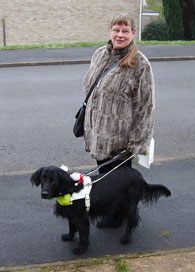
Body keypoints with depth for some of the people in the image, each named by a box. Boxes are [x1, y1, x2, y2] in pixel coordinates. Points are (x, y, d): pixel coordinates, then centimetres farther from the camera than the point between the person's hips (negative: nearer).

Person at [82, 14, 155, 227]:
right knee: (103, 172, 21)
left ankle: (117, 216, 31)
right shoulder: (99, 54, 4)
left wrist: (137, 141, -16)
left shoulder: (140, 64, -15)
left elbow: (145, 105, -15)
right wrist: (86, 120, 17)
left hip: (119, 135, -6)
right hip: (97, 130, 6)